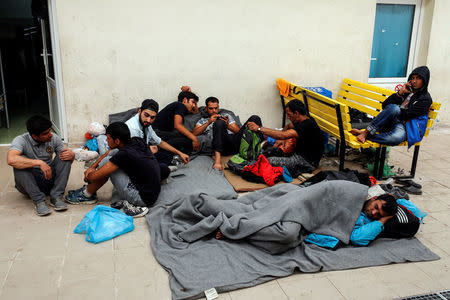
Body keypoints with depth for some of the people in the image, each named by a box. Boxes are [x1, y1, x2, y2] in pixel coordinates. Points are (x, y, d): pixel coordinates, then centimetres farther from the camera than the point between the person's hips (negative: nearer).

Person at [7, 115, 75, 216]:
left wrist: (71, 155, -25)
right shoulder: (21, 140, -15)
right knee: (20, 163, -29)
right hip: (28, 184, -3)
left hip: (49, 180, 3)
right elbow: (11, 159, -35)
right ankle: (39, 201, -27)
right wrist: (39, 163, -41)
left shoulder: (54, 138, -3)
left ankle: (56, 197, -21)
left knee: (65, 155, -16)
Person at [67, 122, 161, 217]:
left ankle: (86, 194, 13)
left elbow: (94, 177, -12)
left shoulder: (124, 155, -24)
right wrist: (93, 167, 12)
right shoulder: (137, 141, -2)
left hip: (143, 198, -8)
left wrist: (87, 176, 10)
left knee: (106, 162, -7)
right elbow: (109, 152, 18)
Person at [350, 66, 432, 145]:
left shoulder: (426, 99, 6)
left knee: (397, 137, -43)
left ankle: (364, 134, -37)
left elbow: (407, 115, -8)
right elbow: (384, 105, 9)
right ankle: (366, 131, -34)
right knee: (394, 108, -34)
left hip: (402, 125, -4)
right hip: (388, 123, 4)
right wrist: (400, 93, 0)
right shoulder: (407, 89, 20)